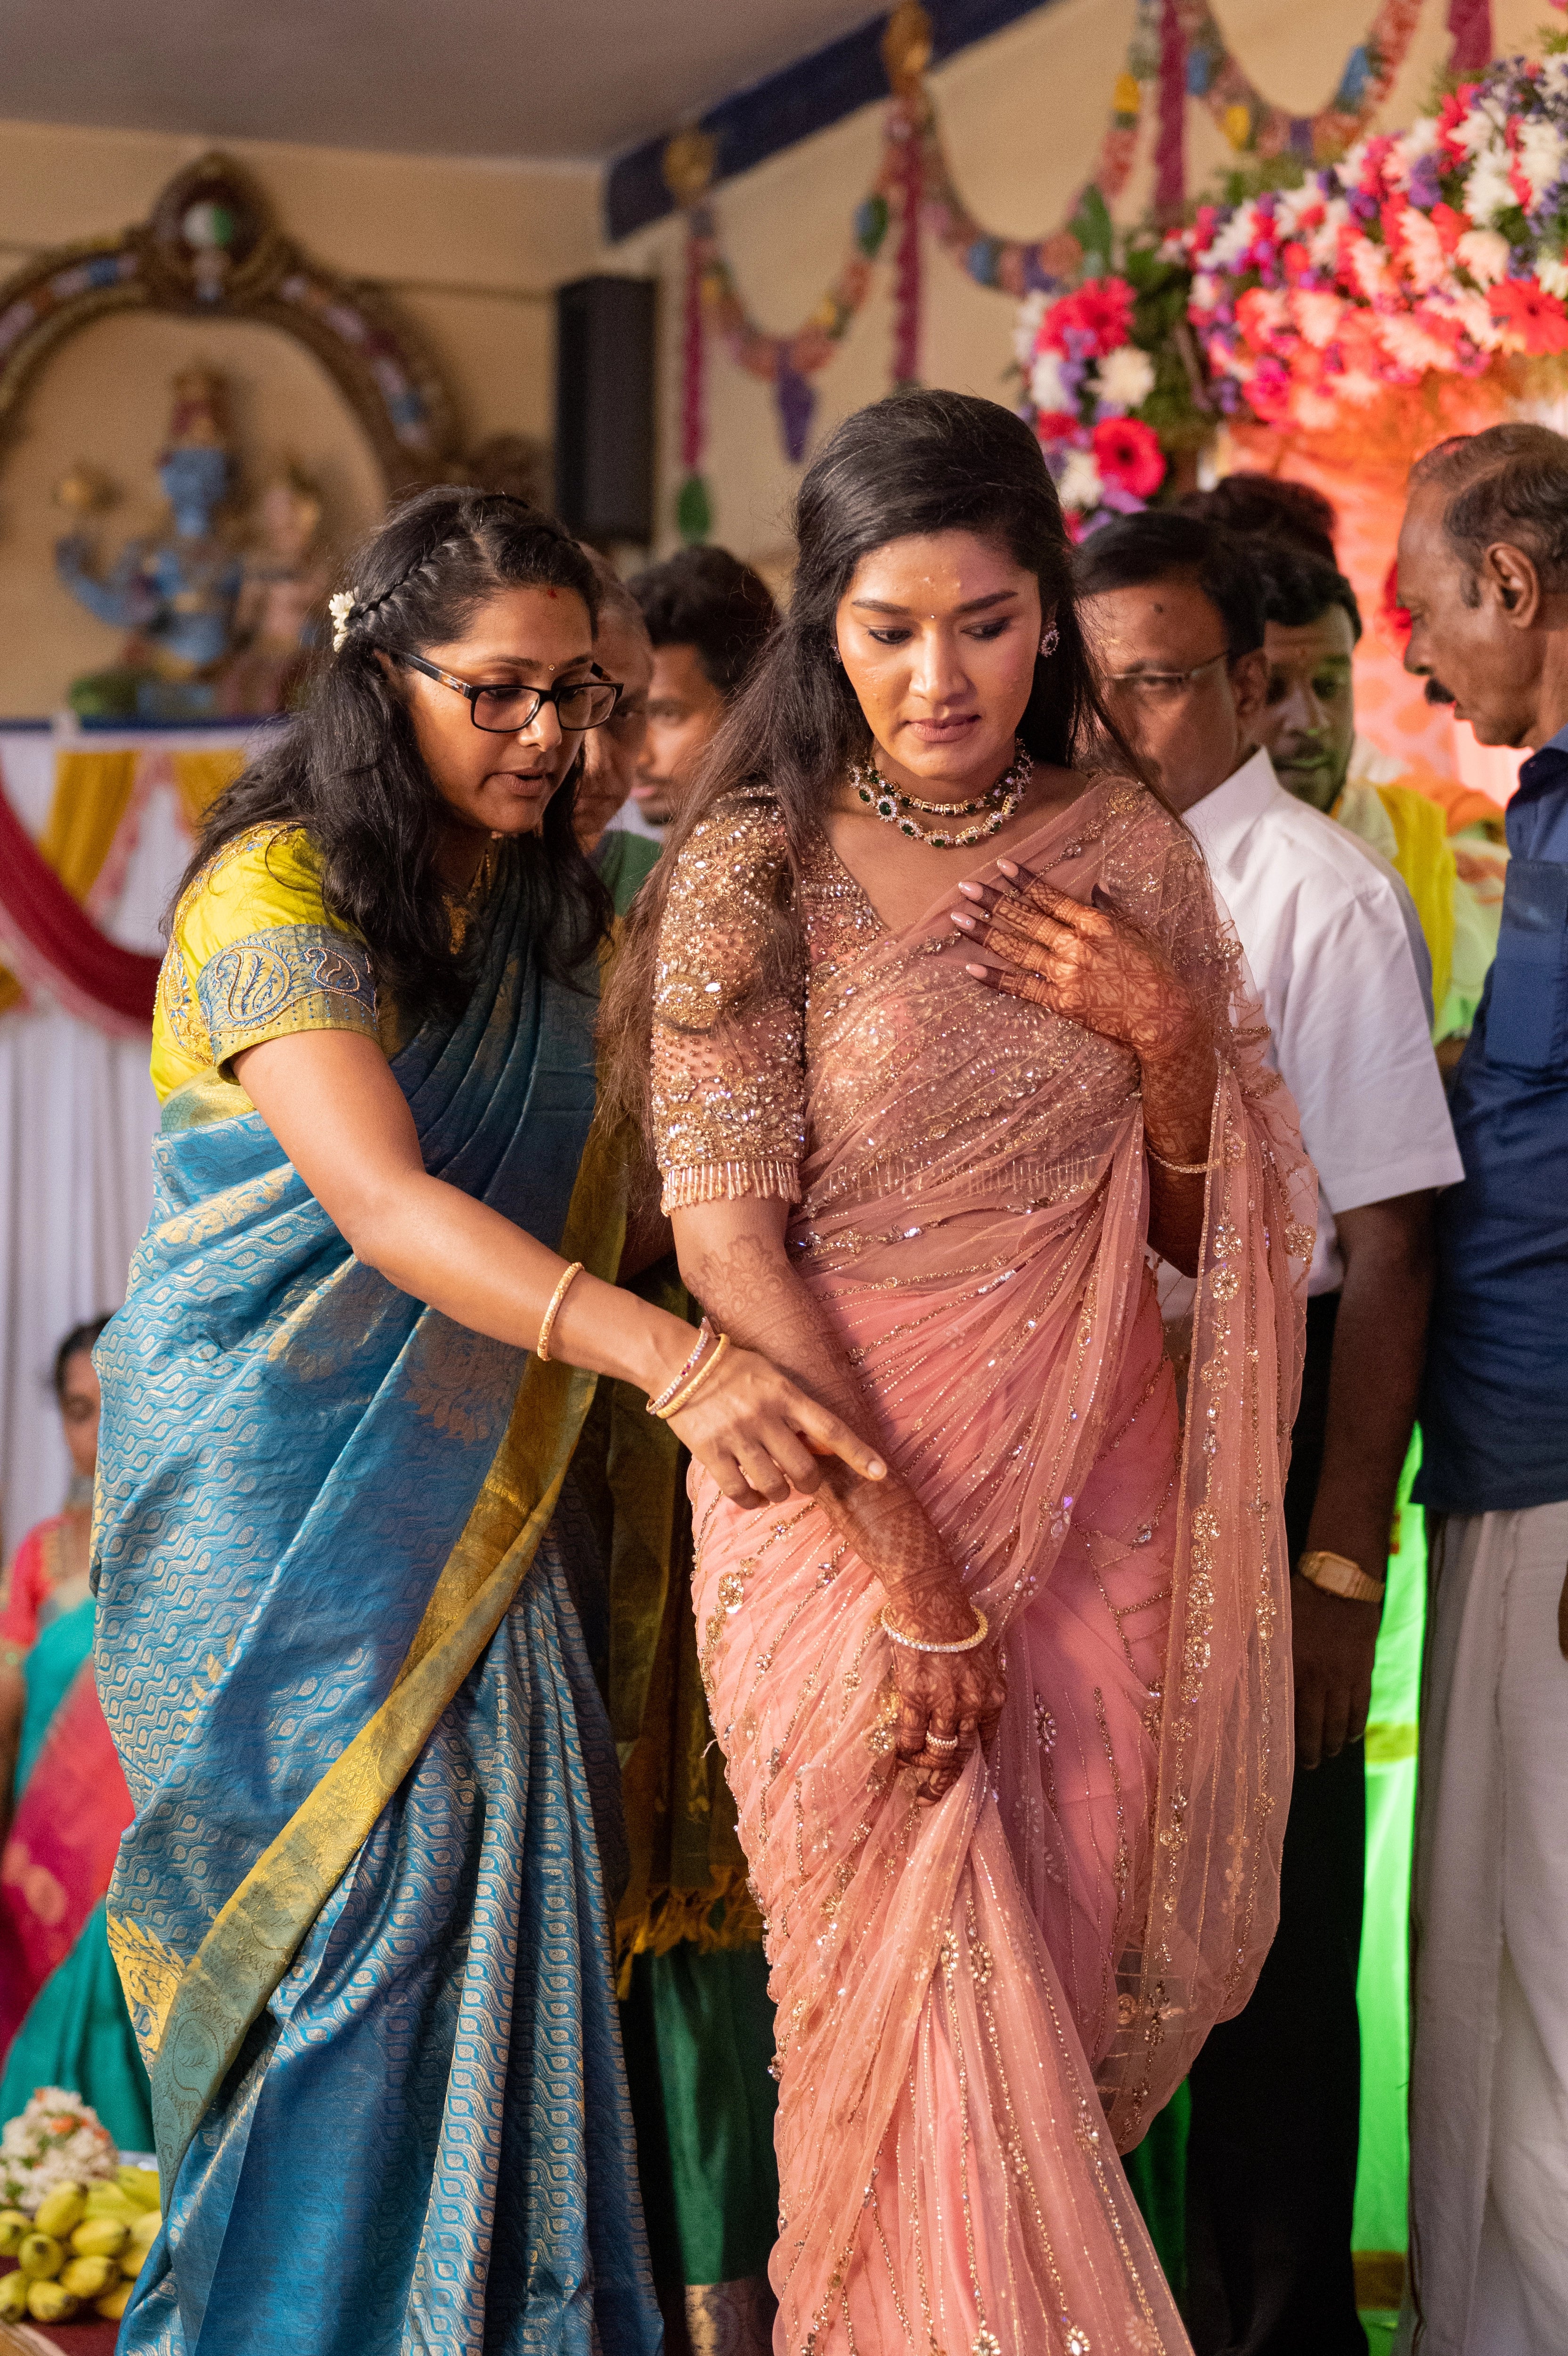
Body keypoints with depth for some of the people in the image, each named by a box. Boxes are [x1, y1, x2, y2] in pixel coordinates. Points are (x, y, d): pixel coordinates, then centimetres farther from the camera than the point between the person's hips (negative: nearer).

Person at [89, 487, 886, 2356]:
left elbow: (576, 1198, 15)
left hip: (475, 1473, 6)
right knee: (353, 1873, -5)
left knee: (496, 1874, 1)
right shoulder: (277, 895, -15)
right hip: (276, 1479, -6)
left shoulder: (545, 909, 9)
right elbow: (381, 1201, -29)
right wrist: (673, 1360, -41)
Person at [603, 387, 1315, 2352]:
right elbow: (725, 1241, -11)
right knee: (925, 2024, 0)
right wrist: (907, 1561, -15)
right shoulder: (750, 868, -6)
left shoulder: (1126, 849, 5)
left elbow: (1210, 1234, 10)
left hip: (1097, 1503, 3)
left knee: (1072, 1991, 9)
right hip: (836, 1502, -3)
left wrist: (1169, 1040, -10)